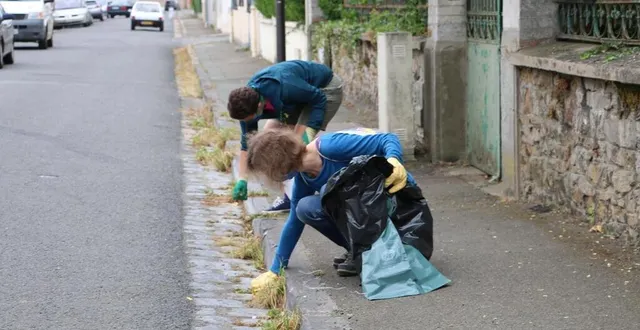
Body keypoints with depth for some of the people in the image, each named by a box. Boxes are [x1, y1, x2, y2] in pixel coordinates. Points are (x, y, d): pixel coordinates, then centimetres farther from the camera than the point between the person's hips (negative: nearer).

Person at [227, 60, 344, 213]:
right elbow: (246, 143, -9)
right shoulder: (246, 103, -19)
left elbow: (320, 99, -26)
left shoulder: (284, 88, -41)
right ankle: (287, 195, 4)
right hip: (302, 96, 7)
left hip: (326, 88, -7)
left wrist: (308, 131, -33)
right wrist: (242, 180, -13)